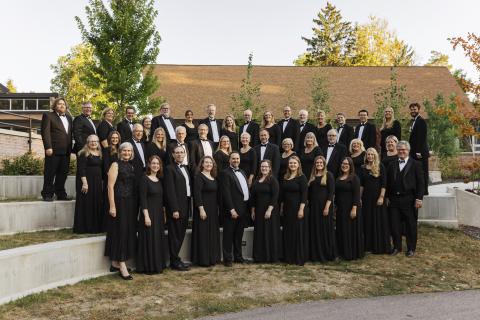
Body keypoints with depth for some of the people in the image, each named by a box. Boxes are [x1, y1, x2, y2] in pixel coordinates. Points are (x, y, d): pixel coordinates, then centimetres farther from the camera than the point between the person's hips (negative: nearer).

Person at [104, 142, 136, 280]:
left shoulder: (131, 166, 14)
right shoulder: (116, 165, -6)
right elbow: (110, 186, -12)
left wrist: (135, 204, 10)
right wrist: (112, 206, -18)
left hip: (130, 203, 7)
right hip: (119, 202, -7)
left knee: (128, 231, 9)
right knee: (120, 231, -4)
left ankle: (115, 263, 19)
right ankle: (122, 266, -1)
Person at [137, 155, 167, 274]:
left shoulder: (160, 180, 12)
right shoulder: (144, 179, -8)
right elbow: (142, 198, -14)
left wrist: (164, 215, 12)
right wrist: (146, 216, -19)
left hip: (159, 214, 7)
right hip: (148, 213, -7)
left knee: (159, 240, 11)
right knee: (149, 240, -3)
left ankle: (158, 265, 20)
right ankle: (148, 267, 6)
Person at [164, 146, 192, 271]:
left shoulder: (185, 168, 16)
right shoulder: (170, 169, -9)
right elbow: (170, 191, -14)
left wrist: (189, 207, 9)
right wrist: (174, 209, -18)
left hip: (185, 207, 8)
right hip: (176, 207, -8)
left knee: (181, 234, 12)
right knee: (175, 235, 0)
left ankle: (175, 259, 22)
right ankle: (175, 261, 10)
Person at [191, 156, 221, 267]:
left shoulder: (214, 178, 13)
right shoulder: (199, 177, -9)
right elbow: (197, 194, -16)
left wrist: (218, 208, 12)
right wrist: (201, 209, -21)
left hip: (213, 210, 8)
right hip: (203, 209, -8)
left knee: (213, 233, 11)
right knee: (203, 233, -2)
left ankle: (213, 258, 20)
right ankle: (203, 259, 5)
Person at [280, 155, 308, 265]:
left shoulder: (302, 178, -7)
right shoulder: (285, 178, 11)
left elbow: (304, 194, -13)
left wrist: (301, 209, -19)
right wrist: (282, 207, 12)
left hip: (297, 208, -6)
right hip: (287, 208, 6)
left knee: (298, 232, -2)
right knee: (288, 233, 10)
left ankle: (300, 258, 6)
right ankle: (289, 257, 19)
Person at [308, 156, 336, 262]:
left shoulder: (328, 175, -4)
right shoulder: (312, 176, 12)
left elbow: (331, 192, -10)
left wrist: (327, 207, -17)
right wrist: (308, 205, 7)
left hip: (324, 206, -5)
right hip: (313, 206, 5)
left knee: (325, 229, -1)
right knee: (314, 230, 7)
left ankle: (327, 255, 9)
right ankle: (316, 255, 16)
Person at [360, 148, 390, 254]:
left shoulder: (380, 166, -3)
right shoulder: (363, 168, 7)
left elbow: (384, 183, -7)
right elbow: (361, 184, 7)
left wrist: (381, 197, -14)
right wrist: (359, 198, 2)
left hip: (377, 197, -3)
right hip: (366, 197, 4)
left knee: (379, 221, 2)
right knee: (367, 221, 8)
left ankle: (380, 246, 11)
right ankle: (369, 245, 17)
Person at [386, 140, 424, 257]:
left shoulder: (415, 164, -1)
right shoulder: (392, 165, 11)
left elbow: (420, 183, -5)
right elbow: (388, 182, 13)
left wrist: (419, 198, -11)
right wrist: (387, 197, 6)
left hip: (409, 199, -3)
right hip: (394, 199, 4)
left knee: (411, 225, 6)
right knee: (394, 224, 6)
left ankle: (411, 248, 18)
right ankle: (397, 247, 20)